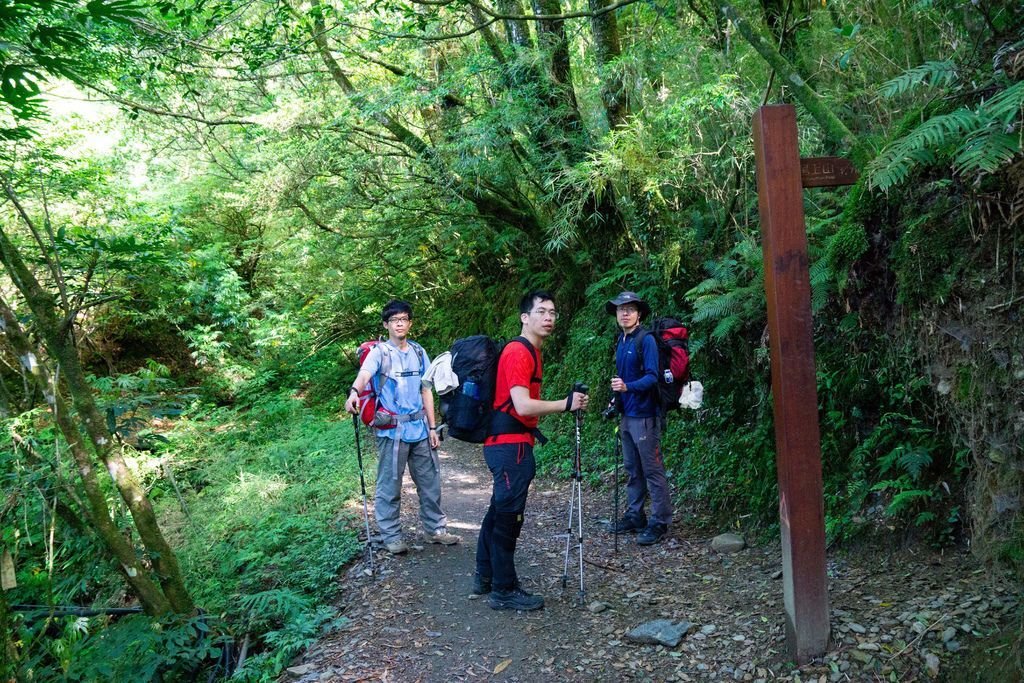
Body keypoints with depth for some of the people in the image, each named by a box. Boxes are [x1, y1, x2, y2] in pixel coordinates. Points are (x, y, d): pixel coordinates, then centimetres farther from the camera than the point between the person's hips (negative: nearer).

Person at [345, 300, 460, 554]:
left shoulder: (418, 352, 10)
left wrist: (432, 427, 9)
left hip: (420, 428, 5)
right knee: (389, 486, 3)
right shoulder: (379, 352, -6)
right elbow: (365, 373, -27)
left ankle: (434, 529, 27)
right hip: (392, 430, -5)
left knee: (430, 481, 12)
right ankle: (391, 536, 16)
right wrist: (354, 392, -49)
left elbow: (426, 391, 12)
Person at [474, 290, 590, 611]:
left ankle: (485, 577, 29)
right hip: (509, 444, -10)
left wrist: (533, 431, 20)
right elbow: (523, 406, -23)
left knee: (498, 511, 17)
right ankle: (504, 591, 6)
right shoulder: (518, 352, -16)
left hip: (510, 443, 10)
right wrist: (566, 404, -17)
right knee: (508, 515, -3)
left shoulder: (532, 352, 15)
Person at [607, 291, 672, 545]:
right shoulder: (620, 341, 14)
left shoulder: (646, 340, -11)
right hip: (626, 414, 8)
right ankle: (634, 515, 26)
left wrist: (627, 387, -33)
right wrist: (616, 399, 16)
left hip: (644, 415, -8)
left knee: (653, 470, -2)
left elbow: (652, 377, -19)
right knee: (632, 469, 16)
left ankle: (660, 522, 5)